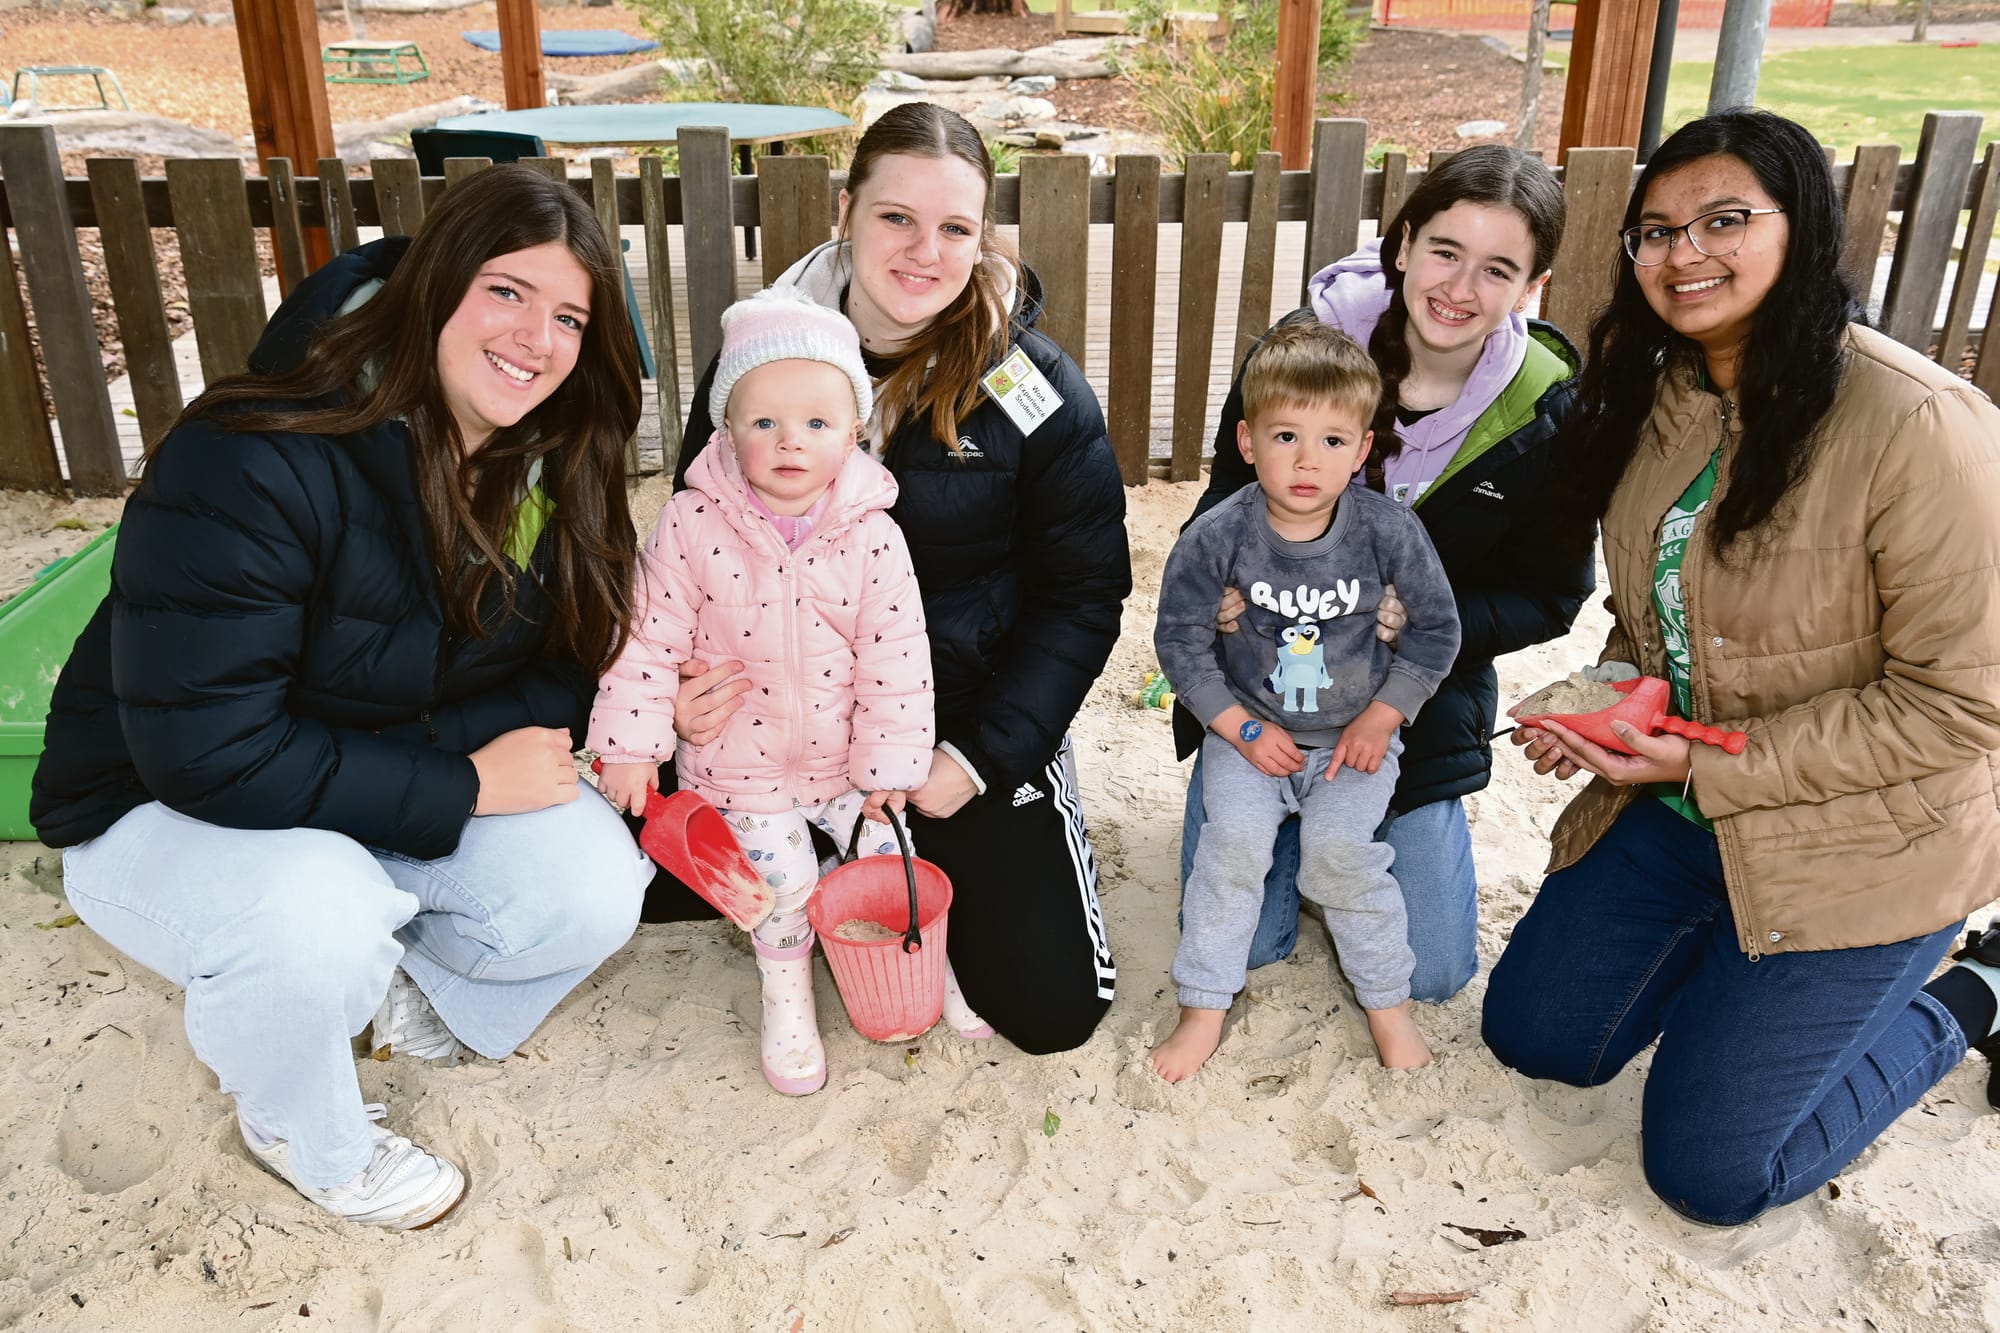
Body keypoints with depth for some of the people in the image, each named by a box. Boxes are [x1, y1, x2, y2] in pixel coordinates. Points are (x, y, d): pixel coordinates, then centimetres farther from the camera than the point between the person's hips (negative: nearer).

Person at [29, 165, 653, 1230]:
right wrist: (461, 785, -27)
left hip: (399, 791, 5)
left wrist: (514, 736, -24)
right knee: (316, 917, -37)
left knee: (596, 889, -18)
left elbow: (560, 673, 0)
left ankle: (396, 981, 15)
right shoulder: (250, 462, -29)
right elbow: (207, 752, -30)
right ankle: (303, 1135, -1)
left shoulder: (552, 472, -7)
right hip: (167, 814, -5)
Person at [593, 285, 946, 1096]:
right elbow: (651, 638, -11)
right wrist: (630, 746, -10)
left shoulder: (872, 537, -15)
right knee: (780, 881, 4)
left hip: (845, 756, 1)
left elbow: (896, 661, -10)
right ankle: (787, 998, 32)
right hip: (741, 763, -1)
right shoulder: (693, 527, -17)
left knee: (890, 856, 10)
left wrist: (889, 763, -8)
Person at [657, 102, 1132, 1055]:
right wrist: (681, 678, -15)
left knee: (1051, 1007, -7)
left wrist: (978, 756, -16)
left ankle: (923, 859, 23)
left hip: (971, 707, -2)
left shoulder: (1035, 389, -12)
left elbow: (1081, 594, -7)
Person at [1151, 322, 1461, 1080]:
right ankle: (1205, 1008, -1)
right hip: (1250, 727, 0)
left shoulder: (1388, 530, -15)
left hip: (1356, 731, 0)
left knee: (1339, 847, -17)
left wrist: (1381, 719, -6)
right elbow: (1179, 636, -8)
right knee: (1235, 837, -18)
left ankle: (1387, 1001, 9)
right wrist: (1241, 727, -11)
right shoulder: (1218, 536, -17)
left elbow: (1436, 628, -2)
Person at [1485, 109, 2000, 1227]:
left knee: (1711, 1173, -1)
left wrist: (1706, 764, -23)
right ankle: (1731, 963, 32)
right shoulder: (1656, 392, -1)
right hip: (1673, 802, 7)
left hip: (1855, 845, -6)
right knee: (1532, 1035, 11)